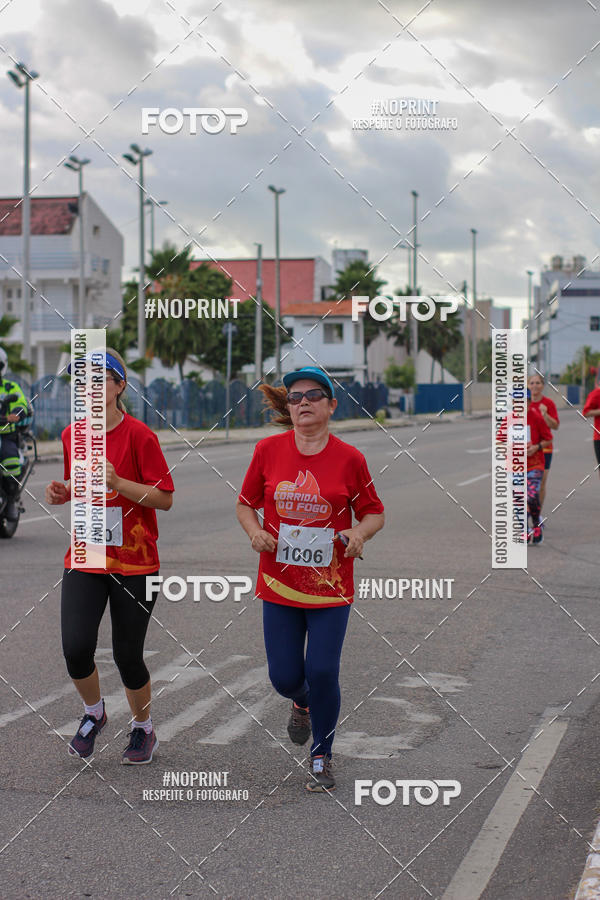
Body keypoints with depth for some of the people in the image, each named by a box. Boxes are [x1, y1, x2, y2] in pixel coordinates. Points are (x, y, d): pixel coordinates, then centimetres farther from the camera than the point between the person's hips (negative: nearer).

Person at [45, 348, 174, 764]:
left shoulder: (139, 435, -11)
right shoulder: (72, 435, 6)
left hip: (134, 564, -4)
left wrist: (117, 482, -24)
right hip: (84, 561, 4)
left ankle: (144, 730, 29)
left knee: (128, 655, 2)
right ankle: (94, 713, 19)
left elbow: (165, 498, -12)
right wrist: (63, 492, -1)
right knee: (76, 648, -11)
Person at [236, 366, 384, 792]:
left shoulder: (349, 458, -5)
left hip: (331, 586, -1)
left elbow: (374, 513, 5)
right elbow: (245, 504, 9)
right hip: (279, 584, 2)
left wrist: (359, 532, -16)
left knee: (322, 673, -5)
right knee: (285, 677, 4)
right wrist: (256, 532, -10)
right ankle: (302, 703, 43)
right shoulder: (268, 450, -2)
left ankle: (322, 757, 18)